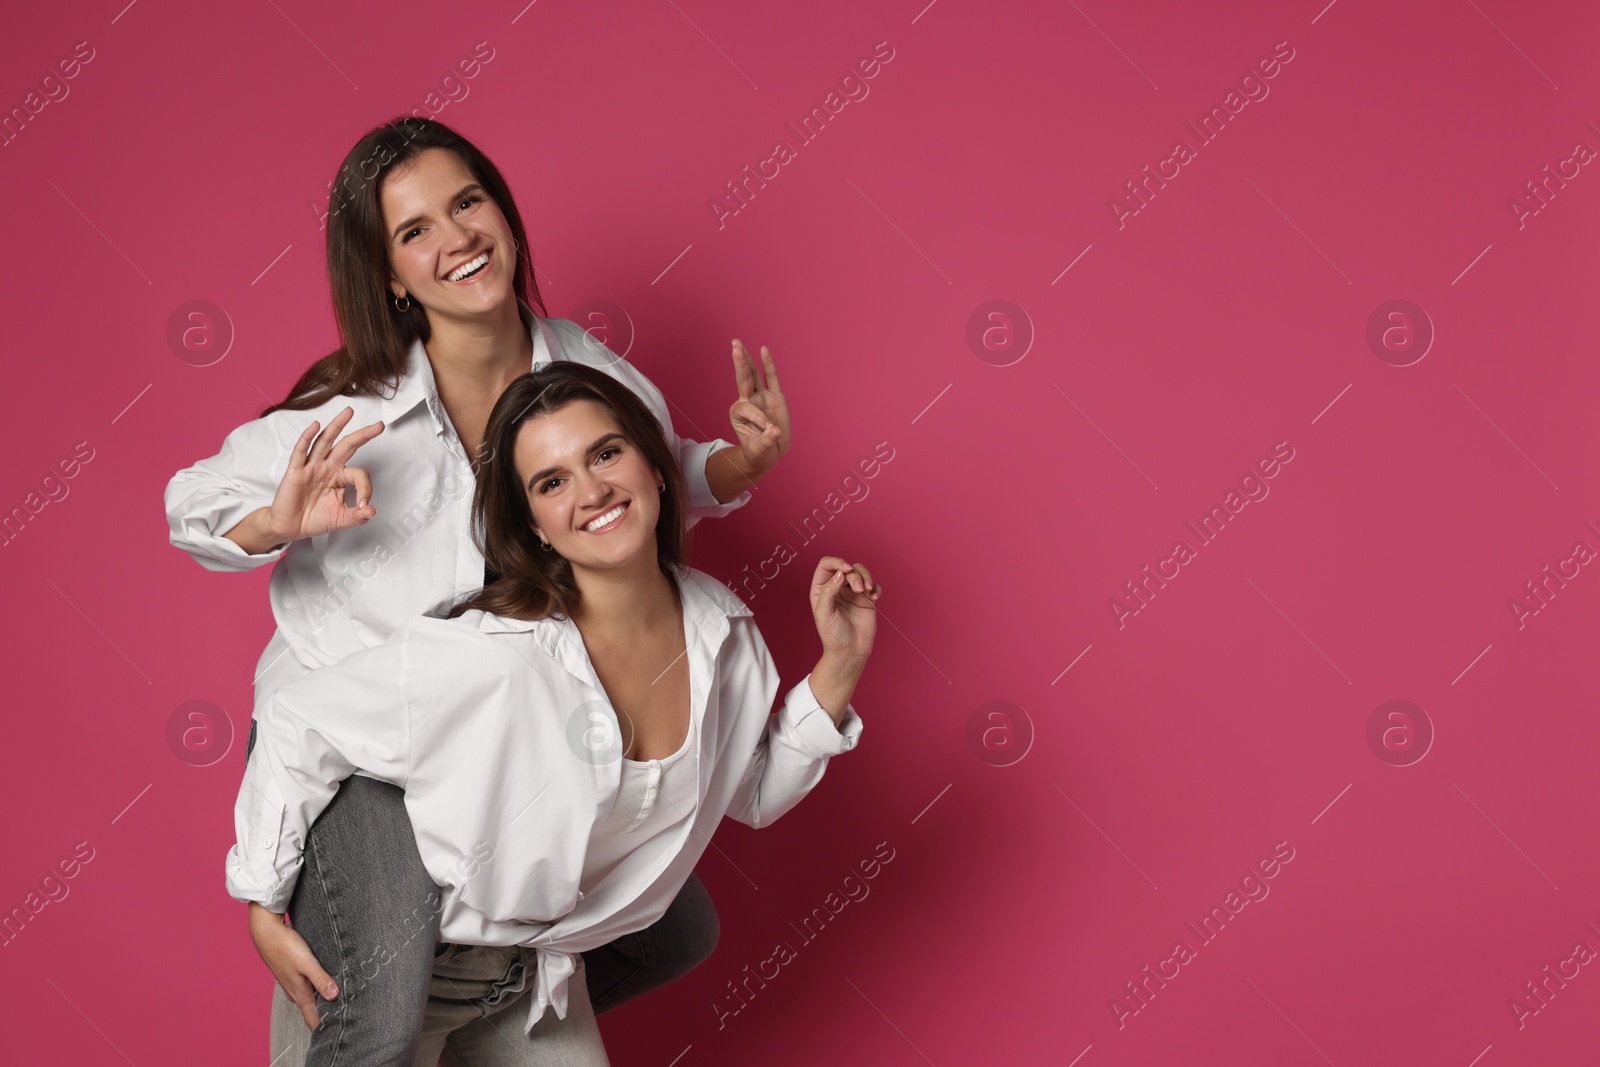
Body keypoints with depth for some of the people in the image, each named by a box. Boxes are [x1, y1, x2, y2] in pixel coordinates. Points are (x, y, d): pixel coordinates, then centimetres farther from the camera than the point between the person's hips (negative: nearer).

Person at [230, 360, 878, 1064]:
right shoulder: (495, 657, -33)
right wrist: (265, 907, -16)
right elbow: (298, 725, -23)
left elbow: (755, 796, 3)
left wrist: (840, 666, -9)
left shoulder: (723, 630, -13)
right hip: (393, 968, -5)